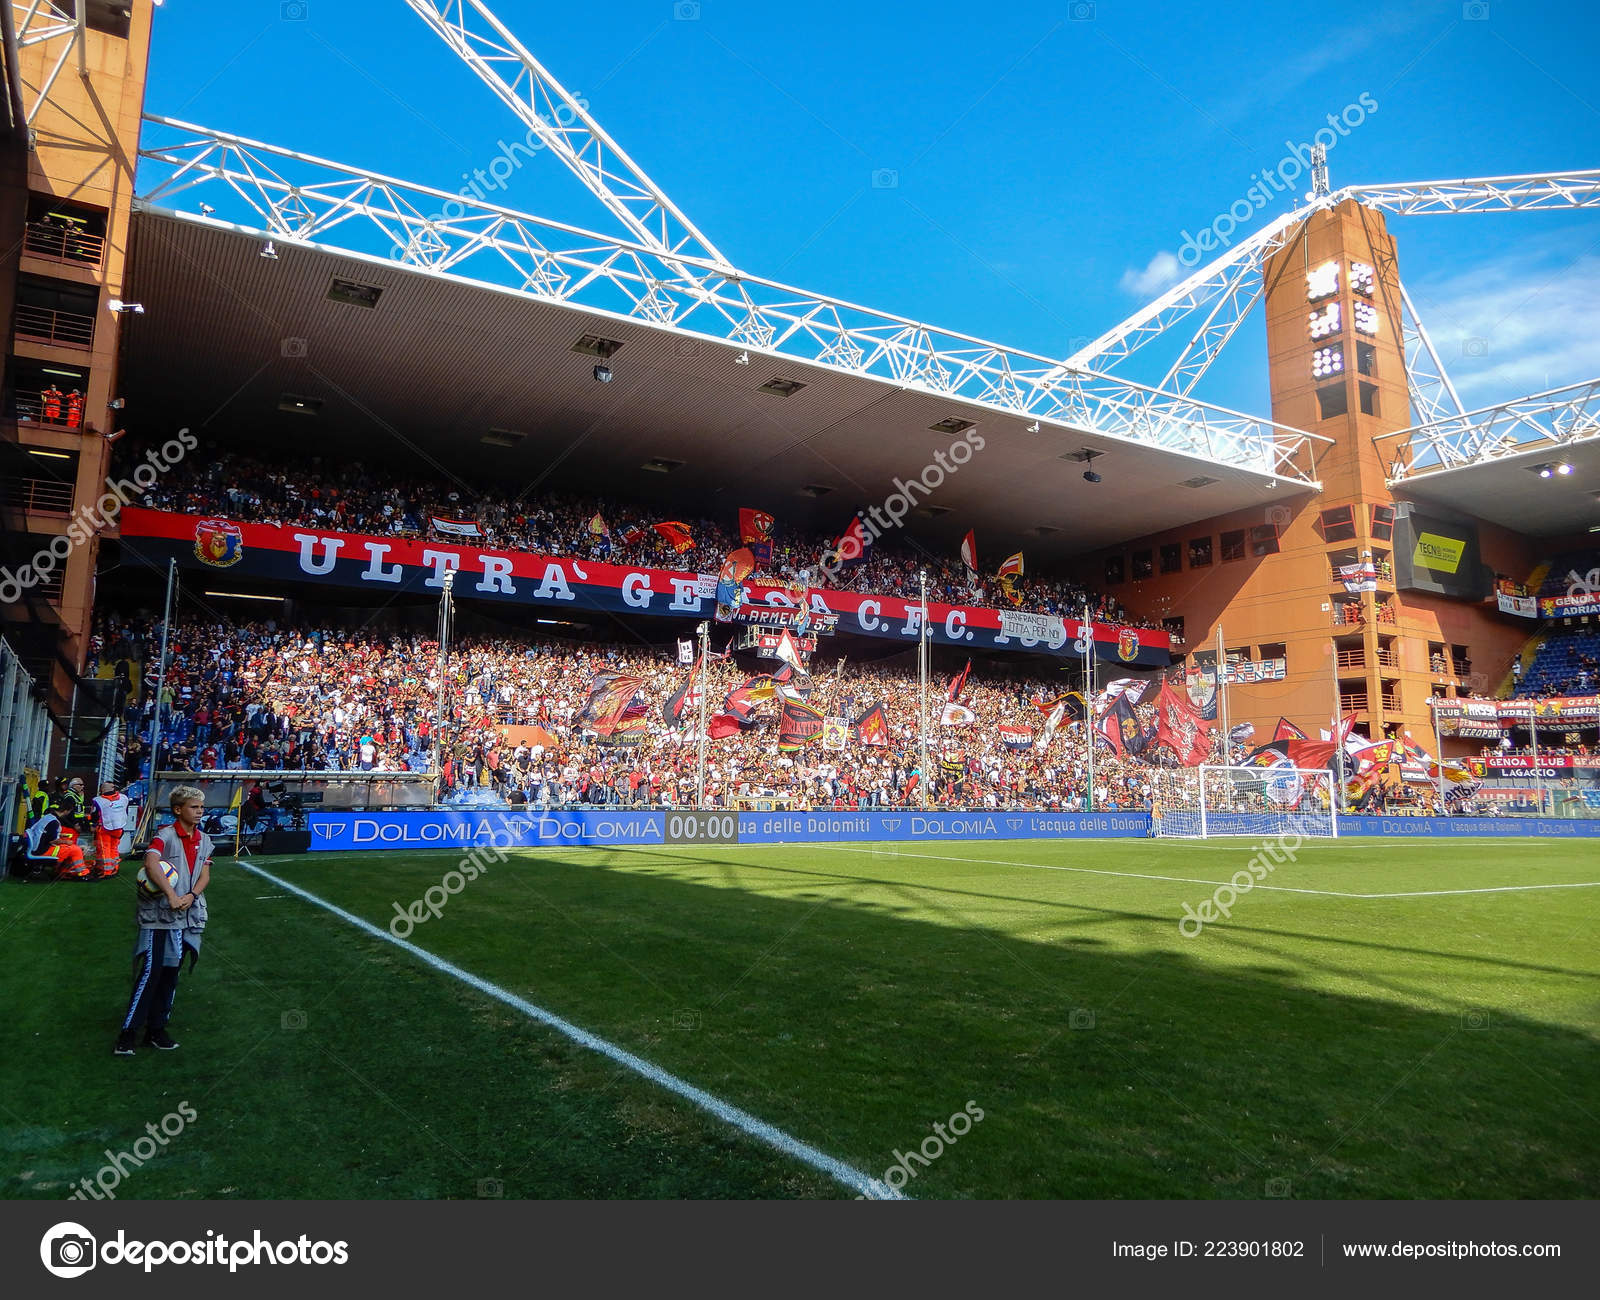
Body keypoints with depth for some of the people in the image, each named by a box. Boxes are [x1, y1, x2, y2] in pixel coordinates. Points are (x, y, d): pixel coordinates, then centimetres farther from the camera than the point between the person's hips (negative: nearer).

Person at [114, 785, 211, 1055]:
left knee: (171, 972, 11)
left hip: (187, 916, 6)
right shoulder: (166, 835, -8)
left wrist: (191, 896, -12)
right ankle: (129, 1032, 1)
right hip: (159, 914, -6)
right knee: (151, 970, -9)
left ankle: (156, 1030, 20)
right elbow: (151, 863, -25)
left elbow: (205, 875, 8)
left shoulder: (204, 840, 11)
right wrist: (171, 896, -28)